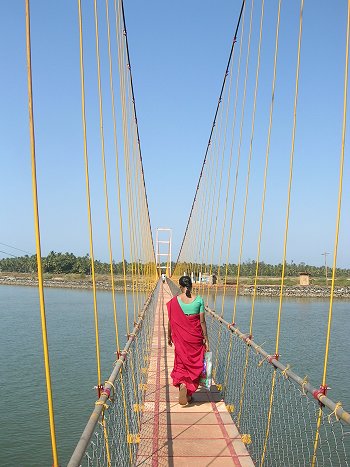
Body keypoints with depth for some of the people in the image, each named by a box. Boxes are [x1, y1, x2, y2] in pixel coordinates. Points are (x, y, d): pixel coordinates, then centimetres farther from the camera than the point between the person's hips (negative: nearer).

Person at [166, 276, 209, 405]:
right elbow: (202, 321, -5)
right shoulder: (199, 300, -7)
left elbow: (170, 321, -1)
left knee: (181, 363, 14)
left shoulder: (175, 301, -7)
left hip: (180, 337, 0)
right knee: (194, 364, 14)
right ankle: (189, 393, 20)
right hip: (195, 336, 0)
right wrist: (206, 339, 3)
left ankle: (182, 384, -11)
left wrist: (169, 336, 13)